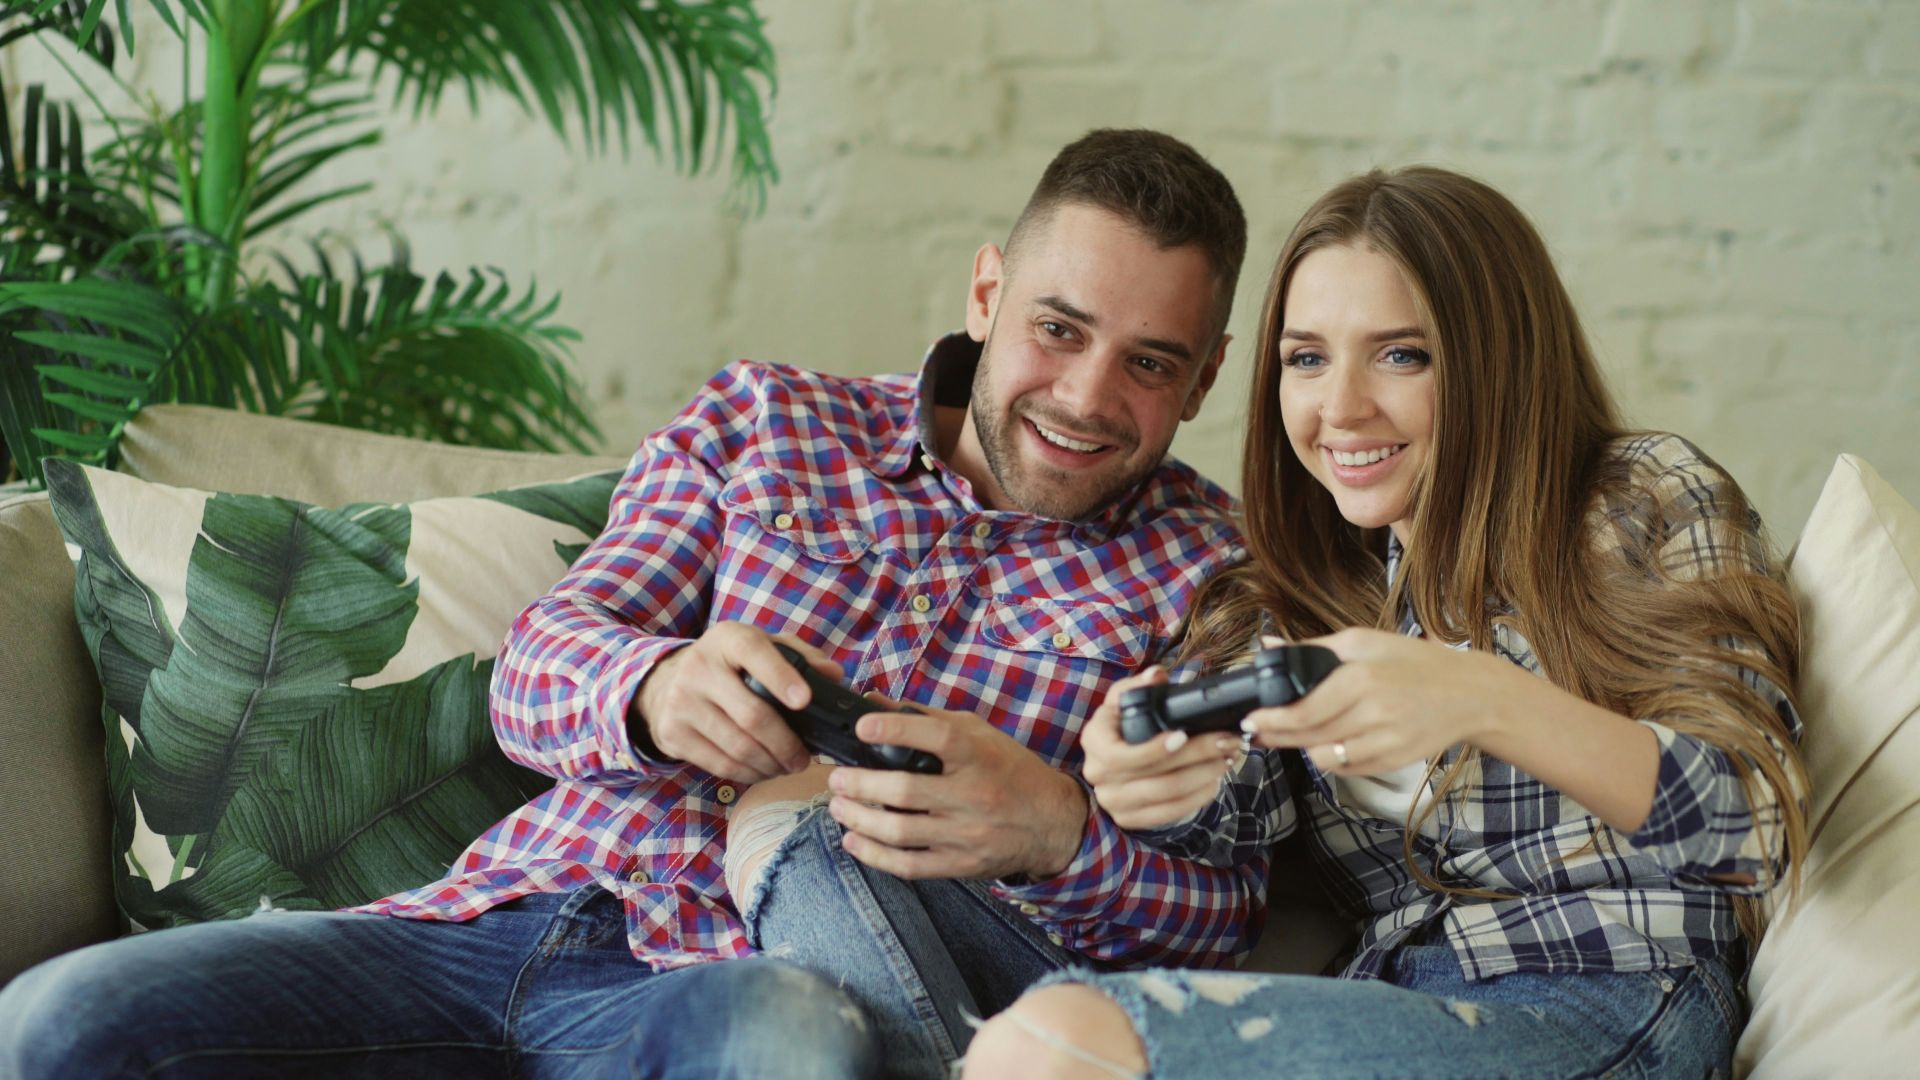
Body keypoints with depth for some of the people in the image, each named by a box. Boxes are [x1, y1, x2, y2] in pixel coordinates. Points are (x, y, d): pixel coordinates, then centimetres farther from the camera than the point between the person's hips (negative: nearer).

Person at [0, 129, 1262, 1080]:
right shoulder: (760, 418, 15)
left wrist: (1056, 836, -21)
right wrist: (653, 689, -18)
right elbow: (534, 672, 7)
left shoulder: (1199, 563, 10)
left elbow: (1220, 912, 2)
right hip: (520, 910, 3)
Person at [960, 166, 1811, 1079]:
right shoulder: (1310, 579, 17)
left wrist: (1488, 702, -27)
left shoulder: (1649, 501, 1)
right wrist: (1155, 774, -22)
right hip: (1396, 1000, 5)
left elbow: (1758, 829, -10)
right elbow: (1240, 817, 3)